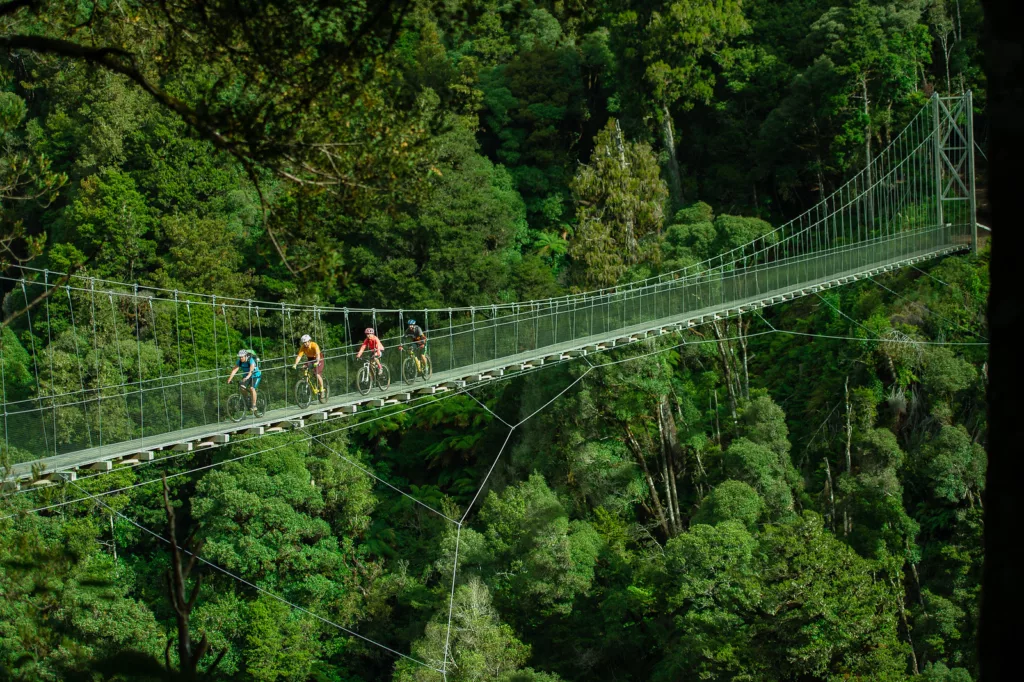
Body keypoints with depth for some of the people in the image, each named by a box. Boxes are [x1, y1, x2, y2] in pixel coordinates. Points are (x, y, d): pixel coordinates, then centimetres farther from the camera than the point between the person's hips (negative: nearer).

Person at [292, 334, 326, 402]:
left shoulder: (314, 345, -31)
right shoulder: (303, 347, -19)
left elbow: (318, 354, -44)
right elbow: (299, 356, -27)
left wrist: (317, 362, -62)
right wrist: (295, 364, -43)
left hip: (318, 359, -5)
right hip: (310, 359, 5)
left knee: (318, 375, -18)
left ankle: (322, 390, -4)